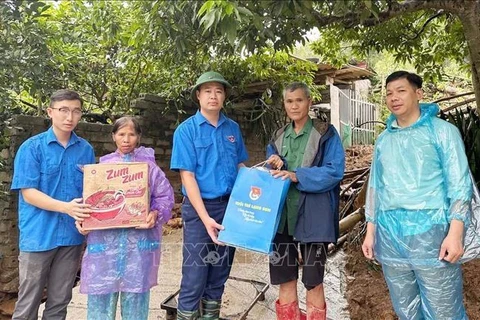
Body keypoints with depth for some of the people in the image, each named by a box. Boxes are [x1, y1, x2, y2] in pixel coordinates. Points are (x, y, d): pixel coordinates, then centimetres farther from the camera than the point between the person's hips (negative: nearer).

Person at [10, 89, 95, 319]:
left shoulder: (86, 149, 4)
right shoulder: (32, 147, -6)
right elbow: (28, 193, -11)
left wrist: (88, 214, -10)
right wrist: (66, 207, -25)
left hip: (72, 235, 3)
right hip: (38, 235, -3)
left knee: (59, 302, 15)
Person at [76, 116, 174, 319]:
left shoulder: (148, 165, 6)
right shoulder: (103, 165, 10)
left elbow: (164, 196, 2)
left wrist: (156, 214, -16)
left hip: (138, 238, -1)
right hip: (105, 238, 1)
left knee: (135, 290, 8)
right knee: (101, 290, 5)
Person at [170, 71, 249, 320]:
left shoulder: (233, 128, 6)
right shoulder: (186, 130, -7)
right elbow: (187, 176, -13)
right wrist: (205, 218, -20)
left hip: (230, 207, 5)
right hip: (199, 208, -4)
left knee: (220, 272, 15)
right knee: (195, 274, 0)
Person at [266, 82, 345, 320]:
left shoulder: (326, 133, -2)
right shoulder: (278, 137, 13)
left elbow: (334, 171, -13)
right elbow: (271, 174, 15)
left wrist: (297, 176, -23)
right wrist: (275, 166, -8)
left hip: (313, 217, -5)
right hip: (282, 215, 5)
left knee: (313, 282, 3)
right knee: (284, 279, 11)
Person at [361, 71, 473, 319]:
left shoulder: (442, 131, 1)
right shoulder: (383, 139, 14)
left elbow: (459, 183, -4)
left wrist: (455, 232, -14)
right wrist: (370, 232, 13)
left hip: (430, 233, -4)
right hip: (389, 236, 5)